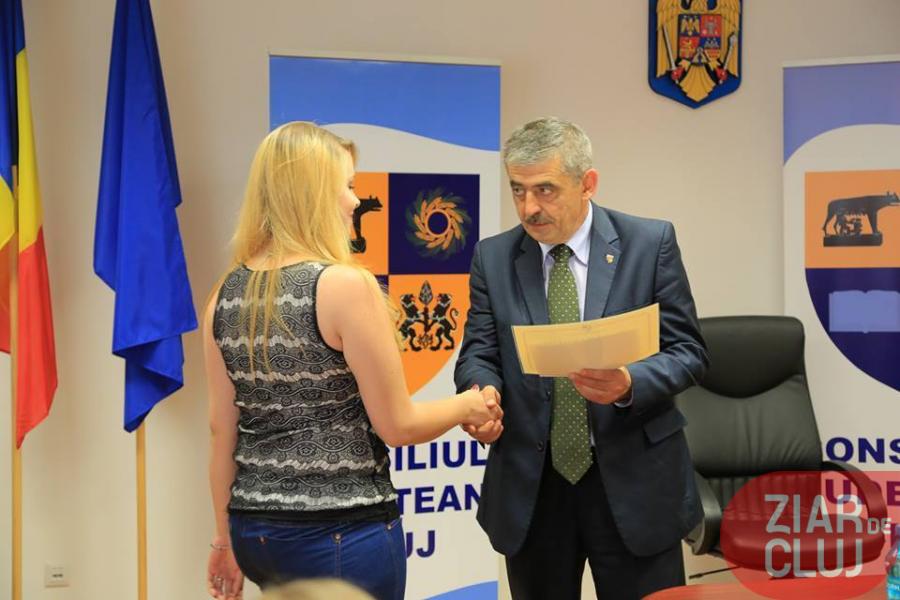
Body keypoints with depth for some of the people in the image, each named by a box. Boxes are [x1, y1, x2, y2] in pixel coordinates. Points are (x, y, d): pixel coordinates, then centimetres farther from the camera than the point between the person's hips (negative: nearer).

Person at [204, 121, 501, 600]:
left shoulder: (226, 294, 2)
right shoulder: (345, 286, -16)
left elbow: (221, 429, 7)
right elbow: (398, 426, -12)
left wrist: (226, 538, 15)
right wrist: (467, 406, 6)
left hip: (254, 530, 6)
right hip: (343, 533, -6)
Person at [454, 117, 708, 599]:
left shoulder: (650, 243, -4)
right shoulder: (493, 257, 4)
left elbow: (688, 352, -4)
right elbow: (479, 353, 3)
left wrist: (629, 384, -24)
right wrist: (483, 393, -21)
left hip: (632, 483, -2)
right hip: (529, 487, 2)